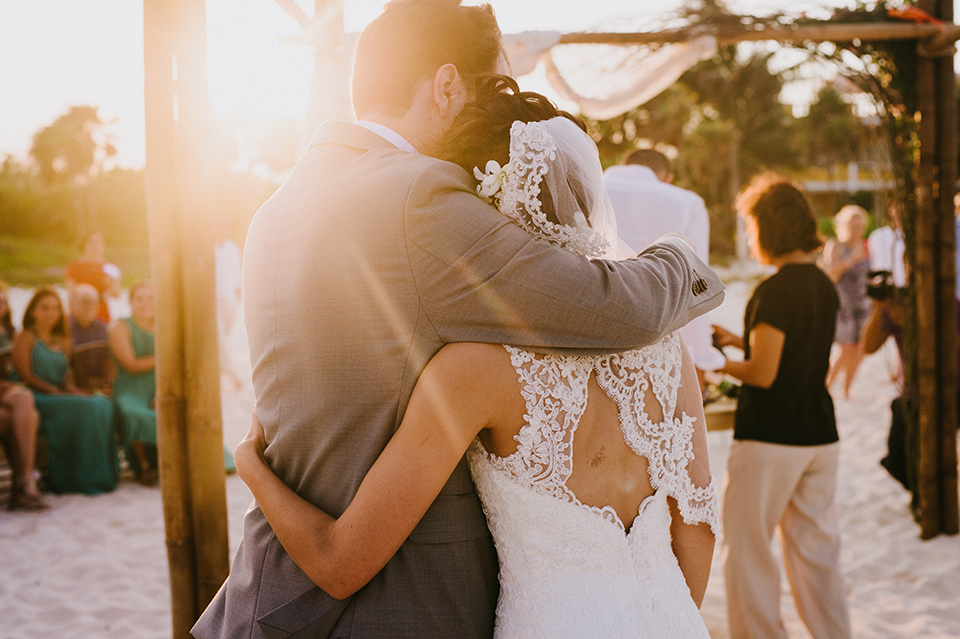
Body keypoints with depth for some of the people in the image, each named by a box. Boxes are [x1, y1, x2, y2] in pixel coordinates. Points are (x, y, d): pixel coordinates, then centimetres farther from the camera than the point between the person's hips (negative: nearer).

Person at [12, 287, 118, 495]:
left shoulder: (62, 341, 23)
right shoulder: (25, 338, 3)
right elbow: (26, 376, -7)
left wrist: (72, 389, -5)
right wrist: (54, 391, -16)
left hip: (61, 396, 6)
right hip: (36, 398, -6)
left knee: (103, 404, -21)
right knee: (83, 409, -31)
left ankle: (99, 476, -21)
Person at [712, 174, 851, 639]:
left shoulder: (774, 291, -16)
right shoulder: (824, 285, 8)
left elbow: (763, 374, -18)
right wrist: (739, 341, 17)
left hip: (770, 438, -8)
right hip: (820, 435, 8)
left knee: (746, 548, 5)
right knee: (816, 548, 14)